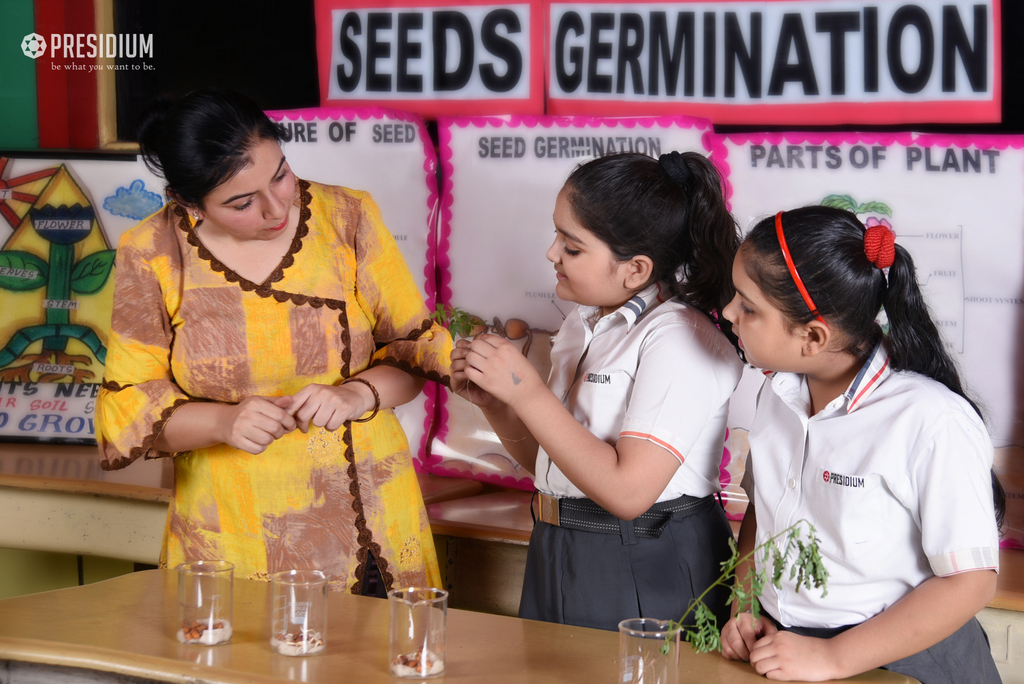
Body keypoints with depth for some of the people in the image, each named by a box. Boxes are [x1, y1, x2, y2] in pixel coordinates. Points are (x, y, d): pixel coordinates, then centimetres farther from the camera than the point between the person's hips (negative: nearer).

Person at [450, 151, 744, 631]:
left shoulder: (678, 340, -17)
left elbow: (628, 490, -25)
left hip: (646, 579, -8)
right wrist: (491, 402, -2)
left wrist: (527, 393, -21)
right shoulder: (583, 324, 9)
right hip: (561, 559, 8)